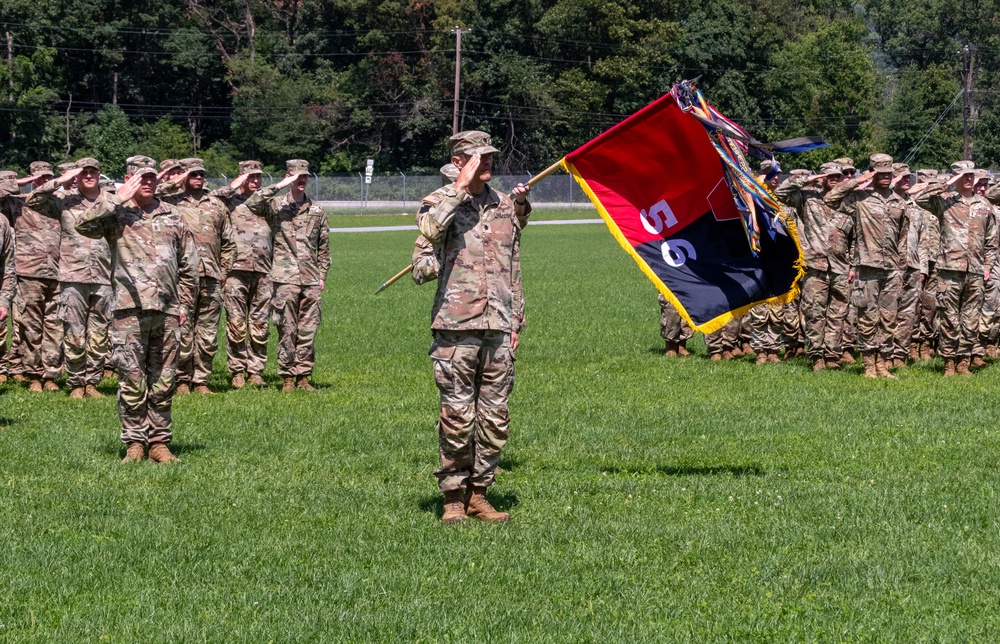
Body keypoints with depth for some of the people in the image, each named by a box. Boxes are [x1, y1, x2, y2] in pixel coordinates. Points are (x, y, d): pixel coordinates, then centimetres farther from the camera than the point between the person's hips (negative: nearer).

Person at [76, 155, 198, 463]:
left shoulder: (172, 217, 16)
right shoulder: (116, 214, 5)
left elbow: (188, 266, 19)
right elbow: (84, 224, -15)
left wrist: (184, 304, 12)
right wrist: (118, 199, -12)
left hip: (167, 310, 3)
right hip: (129, 309, -3)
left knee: (163, 381, 6)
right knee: (132, 380, -3)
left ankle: (159, 442, 12)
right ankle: (134, 443, 3)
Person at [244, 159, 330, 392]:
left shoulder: (316, 211, 14)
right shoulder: (275, 206, 3)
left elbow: (324, 247, 19)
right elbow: (252, 204, -17)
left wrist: (322, 275, 12)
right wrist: (279, 187, -17)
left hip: (311, 279, 3)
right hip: (286, 278, -3)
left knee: (308, 330, 3)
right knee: (287, 329, -4)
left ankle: (303, 376, 9)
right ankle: (287, 377, 1)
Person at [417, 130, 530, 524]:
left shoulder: (506, 207, 16)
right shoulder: (441, 201, 2)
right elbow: (429, 229, -23)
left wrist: (516, 322, 16)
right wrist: (462, 187, -18)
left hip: (498, 328, 5)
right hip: (457, 326, -5)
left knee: (495, 417, 4)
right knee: (457, 415, -5)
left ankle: (478, 494, 13)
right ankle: (453, 497, 3)